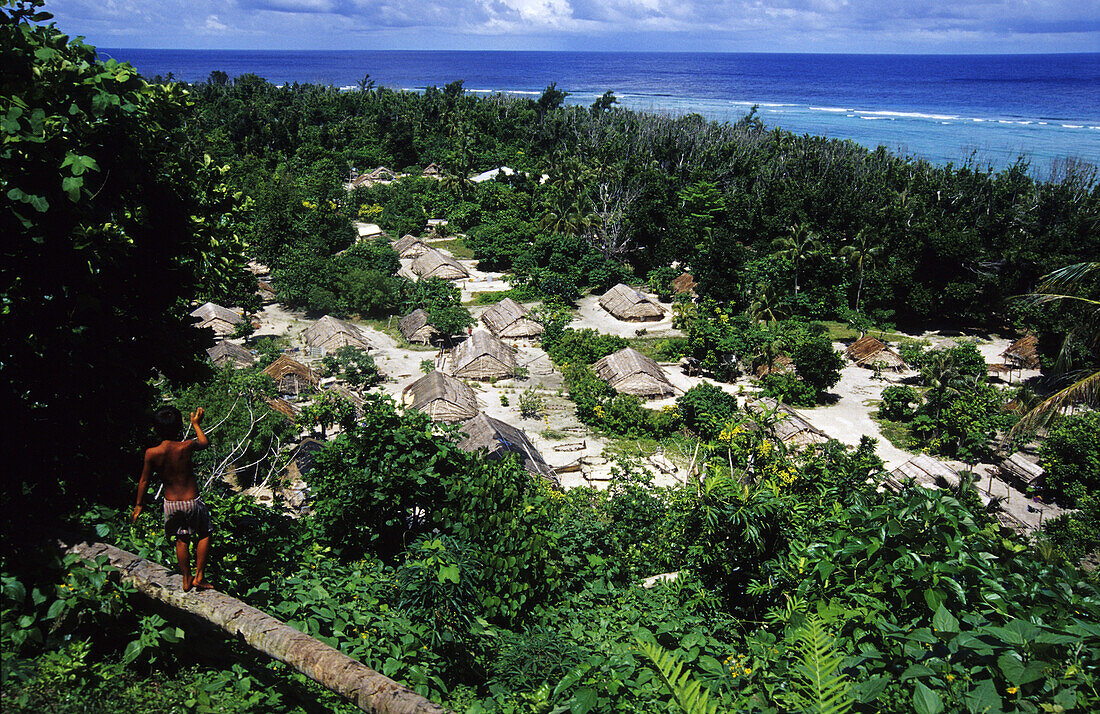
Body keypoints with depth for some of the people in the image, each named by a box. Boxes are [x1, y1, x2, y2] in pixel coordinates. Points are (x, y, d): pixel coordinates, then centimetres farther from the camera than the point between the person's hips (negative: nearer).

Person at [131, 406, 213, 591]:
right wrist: (196, 424, 23)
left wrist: (139, 505, 12)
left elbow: (144, 481, -2)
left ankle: (186, 580, 29)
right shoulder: (186, 447, -15)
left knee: (181, 540, 19)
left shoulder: (152, 453, -13)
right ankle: (199, 576, 19)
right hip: (192, 501, -2)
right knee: (204, 534, 19)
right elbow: (205, 442, 9)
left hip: (170, 503, 2)